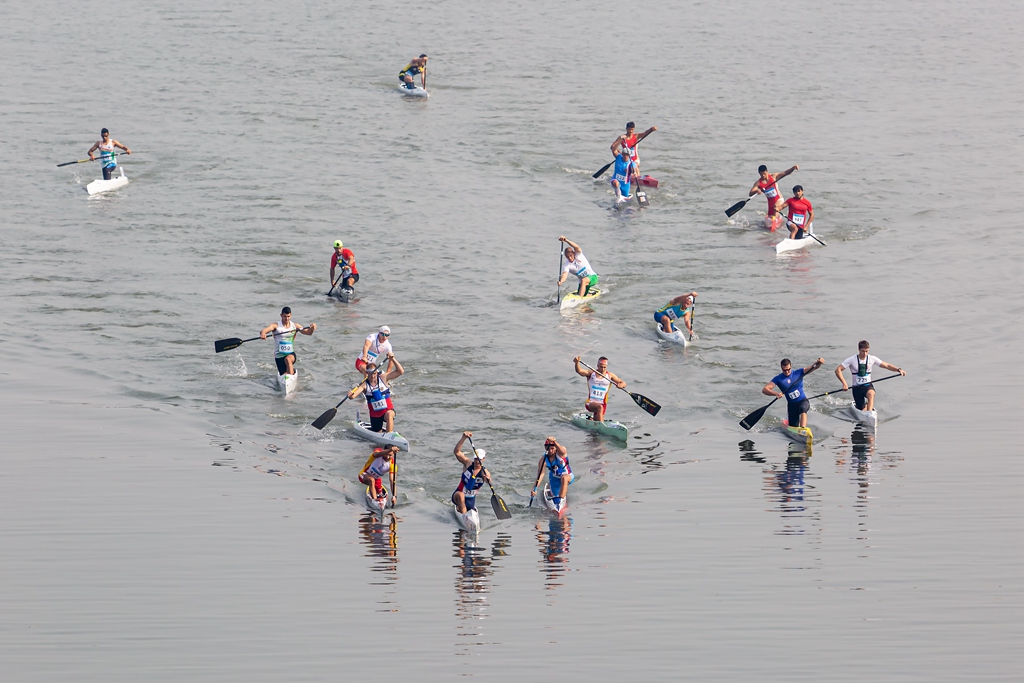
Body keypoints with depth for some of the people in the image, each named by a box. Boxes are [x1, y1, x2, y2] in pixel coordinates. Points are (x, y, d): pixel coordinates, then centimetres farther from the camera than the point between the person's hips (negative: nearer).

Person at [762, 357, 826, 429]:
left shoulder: (798, 373, -4)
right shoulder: (778, 379, -6)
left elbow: (814, 367, -7)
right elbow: (764, 390, -14)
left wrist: (818, 363, -32)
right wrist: (776, 394, -33)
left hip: (803, 401, -2)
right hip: (792, 404, 2)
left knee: (802, 408, -37)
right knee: (794, 428, 1)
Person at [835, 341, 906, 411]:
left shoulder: (872, 359, -1)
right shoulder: (852, 360, -7)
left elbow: (887, 366, -2)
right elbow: (838, 370, -10)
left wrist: (898, 369, -18)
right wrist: (844, 383, -23)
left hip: (868, 386, 0)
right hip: (857, 388, 0)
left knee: (871, 394, -37)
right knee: (862, 411, 0)